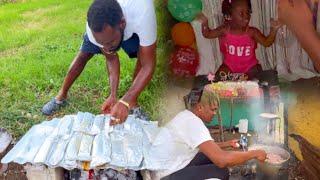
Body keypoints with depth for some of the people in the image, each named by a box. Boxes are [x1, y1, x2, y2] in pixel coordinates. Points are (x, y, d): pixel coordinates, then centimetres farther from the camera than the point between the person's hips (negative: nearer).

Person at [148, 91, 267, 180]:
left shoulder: (188, 116, 6)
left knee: (212, 155, 11)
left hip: (171, 167, 10)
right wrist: (254, 153, -20)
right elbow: (222, 160, -32)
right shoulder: (193, 122, -24)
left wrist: (227, 144, 16)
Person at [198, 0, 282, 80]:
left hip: (250, 66, 0)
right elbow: (208, 34, -2)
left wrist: (273, 30, -29)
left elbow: (266, 43, -14)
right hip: (229, 66, 0)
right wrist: (205, 24, -21)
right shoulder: (225, 30, -10)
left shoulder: (252, 32, -12)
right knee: (219, 77, -14)